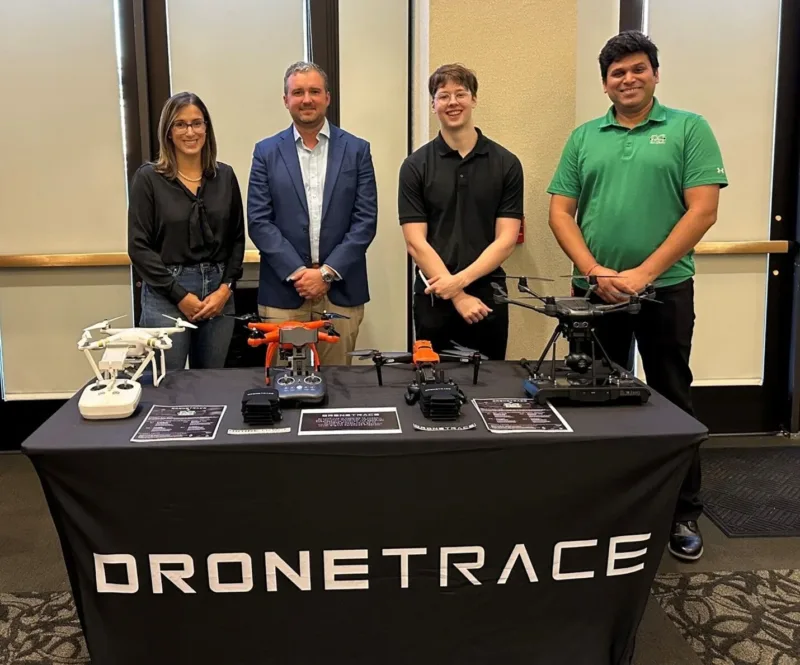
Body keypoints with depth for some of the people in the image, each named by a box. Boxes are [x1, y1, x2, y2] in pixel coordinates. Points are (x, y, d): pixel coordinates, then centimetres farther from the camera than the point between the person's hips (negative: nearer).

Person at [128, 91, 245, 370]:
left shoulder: (224, 176, 8)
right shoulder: (148, 178, -2)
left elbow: (237, 239, 9)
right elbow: (139, 246, -5)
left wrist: (225, 288, -4)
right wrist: (180, 294, -10)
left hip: (218, 292, 3)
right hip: (166, 295, -3)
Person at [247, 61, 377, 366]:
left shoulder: (356, 150, 5)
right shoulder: (267, 152, 6)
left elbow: (365, 220, -1)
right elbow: (259, 221, -1)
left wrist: (327, 272, -10)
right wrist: (297, 272, -12)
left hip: (341, 290, 0)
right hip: (283, 290, 0)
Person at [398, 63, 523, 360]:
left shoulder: (506, 163, 2)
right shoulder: (415, 165, 0)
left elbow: (506, 240, -3)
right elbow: (415, 242, -6)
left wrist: (460, 279, -15)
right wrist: (459, 297, -13)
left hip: (487, 298, 1)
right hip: (434, 299, 0)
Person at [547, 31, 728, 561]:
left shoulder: (688, 129, -1)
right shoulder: (584, 137, 8)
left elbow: (703, 210, -9)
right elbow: (560, 212, 4)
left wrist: (643, 273, -15)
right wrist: (594, 271, -10)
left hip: (666, 289, -3)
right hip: (595, 292, 3)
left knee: (672, 398, 7)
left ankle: (684, 512, 21)